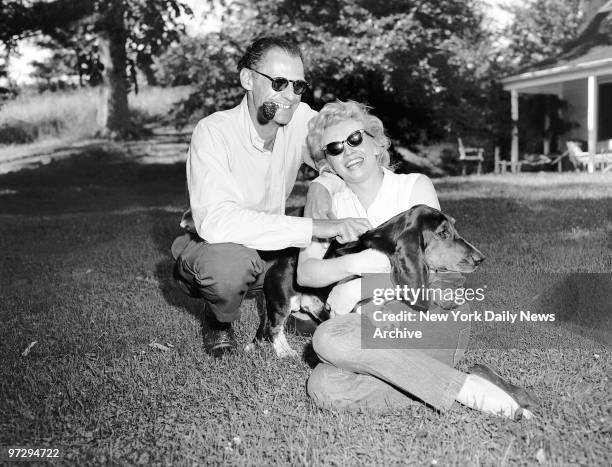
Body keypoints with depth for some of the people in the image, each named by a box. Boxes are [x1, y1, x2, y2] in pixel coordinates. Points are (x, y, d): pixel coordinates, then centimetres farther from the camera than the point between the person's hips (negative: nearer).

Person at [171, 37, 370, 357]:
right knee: (230, 261, -39)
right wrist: (316, 227, -45)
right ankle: (219, 320, -3)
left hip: (271, 246, 5)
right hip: (209, 246, -4)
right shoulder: (214, 131, -27)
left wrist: (322, 184, -26)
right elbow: (214, 220, -40)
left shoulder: (302, 119, -12)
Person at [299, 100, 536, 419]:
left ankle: (466, 388, -23)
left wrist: (356, 289, -13)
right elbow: (304, 272, -2)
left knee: (329, 338, -30)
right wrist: (353, 263, -22)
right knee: (323, 386, -27)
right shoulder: (333, 204, 12)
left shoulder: (415, 186, 2)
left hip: (434, 319, -4)